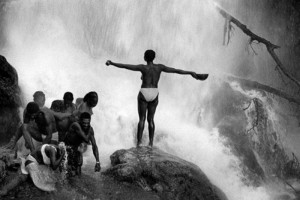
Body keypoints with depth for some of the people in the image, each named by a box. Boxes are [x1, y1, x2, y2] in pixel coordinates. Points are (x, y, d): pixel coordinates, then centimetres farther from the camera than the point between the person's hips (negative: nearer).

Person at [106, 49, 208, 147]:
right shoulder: (159, 67, 1)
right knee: (150, 119, 12)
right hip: (154, 95, 4)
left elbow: (125, 66, -13)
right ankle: (151, 143, 9)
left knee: (142, 119, 3)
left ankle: (138, 143, 1)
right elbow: (177, 70, 2)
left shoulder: (143, 67, -10)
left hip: (144, 94, -4)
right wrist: (192, 73, 5)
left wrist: (112, 63, -6)